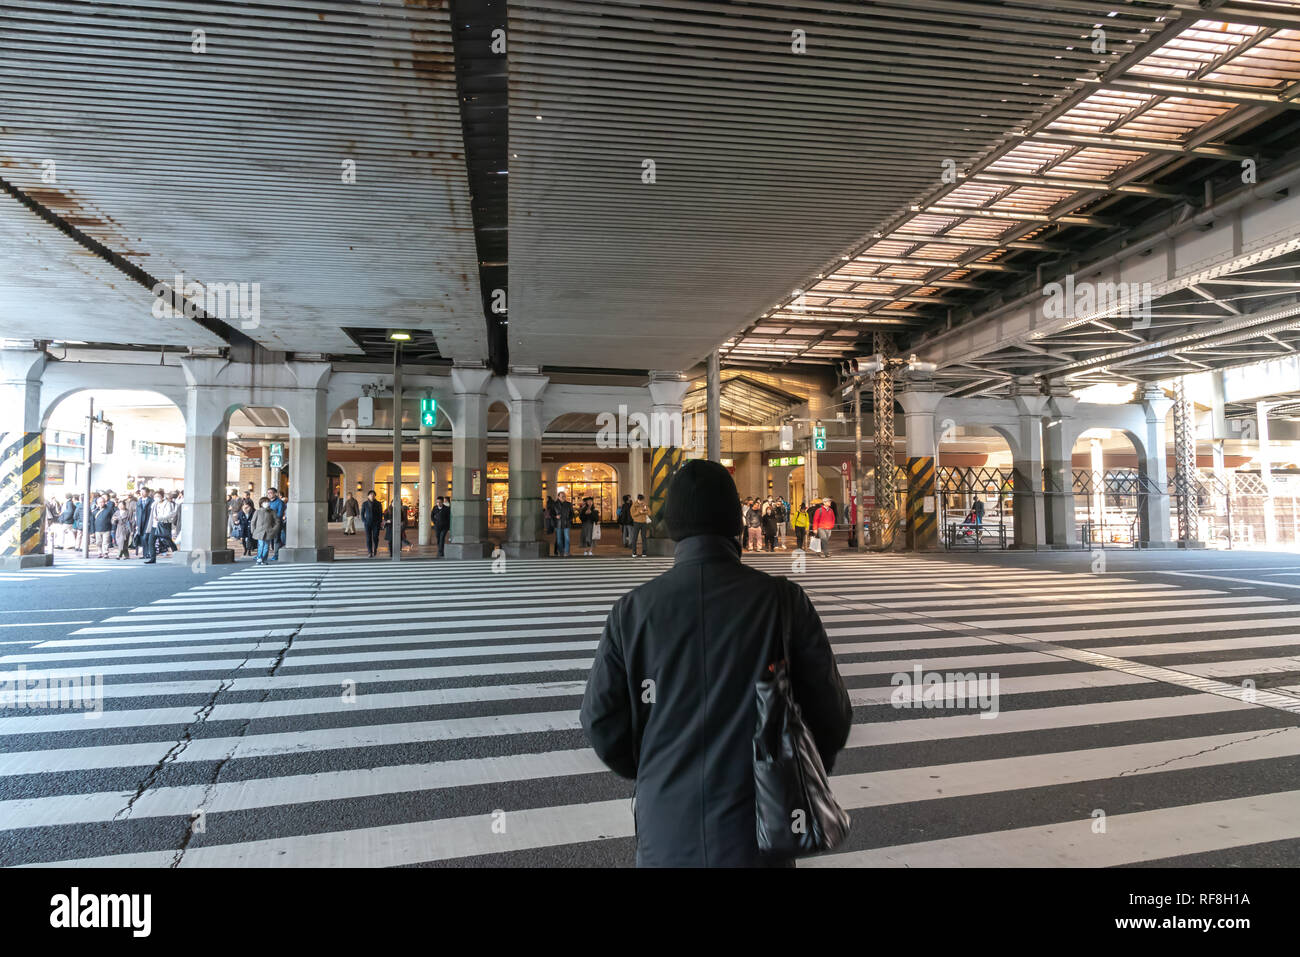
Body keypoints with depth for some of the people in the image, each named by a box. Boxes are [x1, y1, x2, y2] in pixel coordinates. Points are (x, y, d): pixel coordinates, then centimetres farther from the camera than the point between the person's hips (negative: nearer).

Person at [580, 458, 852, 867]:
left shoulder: (634, 608, -7)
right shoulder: (783, 600, -9)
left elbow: (601, 719, -2)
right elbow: (830, 709, -3)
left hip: (668, 828, 1)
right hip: (755, 824, 0)